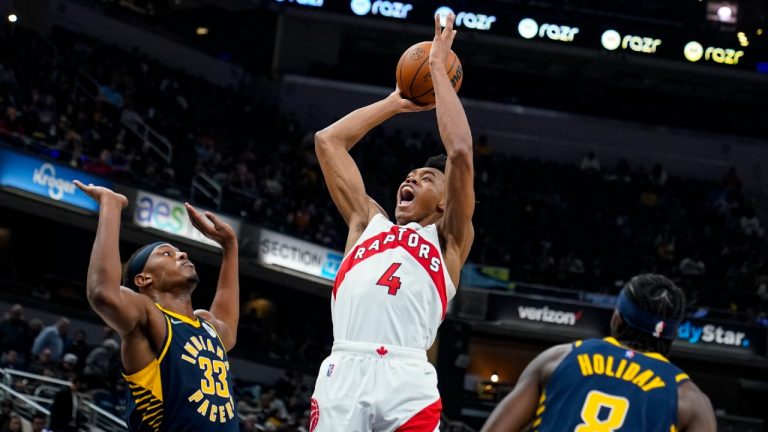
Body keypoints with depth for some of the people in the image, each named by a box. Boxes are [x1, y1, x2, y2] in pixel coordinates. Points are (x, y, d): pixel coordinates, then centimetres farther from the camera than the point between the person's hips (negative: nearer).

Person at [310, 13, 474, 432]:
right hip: (343, 373, 3)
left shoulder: (449, 239, 19)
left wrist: (438, 68, 14)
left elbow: (460, 153, 7)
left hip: (406, 378, -3)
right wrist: (396, 103, 35)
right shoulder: (369, 223, 29)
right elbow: (327, 141, 31)